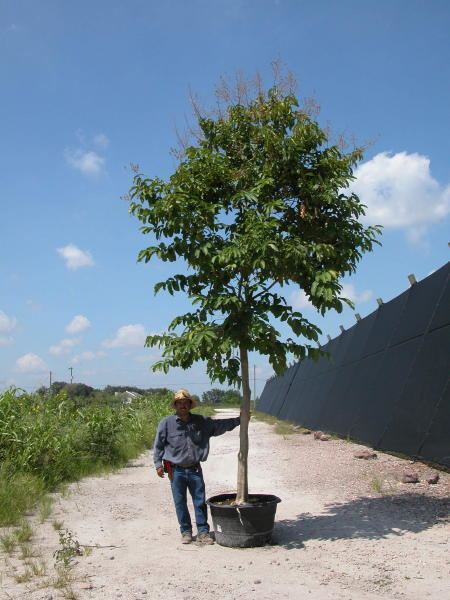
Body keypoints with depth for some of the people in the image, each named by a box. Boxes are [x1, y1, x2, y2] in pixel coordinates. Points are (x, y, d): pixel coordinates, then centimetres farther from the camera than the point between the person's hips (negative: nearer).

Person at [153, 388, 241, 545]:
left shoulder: (201, 422, 4)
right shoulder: (167, 423, -4)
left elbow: (220, 424, 9)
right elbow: (158, 445, 1)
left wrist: (238, 420, 3)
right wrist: (158, 464, -4)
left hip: (195, 469, 2)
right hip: (176, 470, -2)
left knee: (200, 502, 4)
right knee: (180, 503, 6)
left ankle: (203, 532, 14)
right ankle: (186, 532, 20)